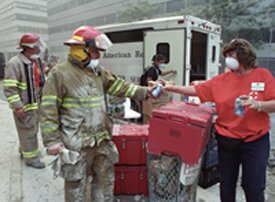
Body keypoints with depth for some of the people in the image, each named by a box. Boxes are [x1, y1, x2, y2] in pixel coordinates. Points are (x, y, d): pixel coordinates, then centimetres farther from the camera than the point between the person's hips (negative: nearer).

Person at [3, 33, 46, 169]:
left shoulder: (36, 61, 9)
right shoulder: (15, 63, -18)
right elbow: (9, 88, -20)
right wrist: (17, 106, -21)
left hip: (36, 105, 9)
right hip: (24, 107, -8)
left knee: (32, 130, 21)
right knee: (28, 132, 2)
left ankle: (24, 150, 41)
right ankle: (31, 158, 16)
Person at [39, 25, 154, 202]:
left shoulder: (98, 71, 8)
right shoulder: (60, 74, -12)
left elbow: (119, 86, 11)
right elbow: (49, 110, -13)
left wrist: (144, 92, 2)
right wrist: (52, 141, -14)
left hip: (102, 139, 7)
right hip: (77, 143, -6)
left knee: (105, 178, 20)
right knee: (77, 184, 11)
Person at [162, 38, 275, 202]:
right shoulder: (222, 79, -1)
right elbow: (196, 90, -1)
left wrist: (257, 104, -27)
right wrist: (173, 88, -9)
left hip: (255, 141, -2)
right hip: (227, 141, 2)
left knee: (254, 187, 9)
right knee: (227, 185, 17)